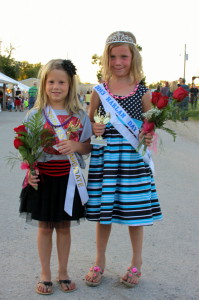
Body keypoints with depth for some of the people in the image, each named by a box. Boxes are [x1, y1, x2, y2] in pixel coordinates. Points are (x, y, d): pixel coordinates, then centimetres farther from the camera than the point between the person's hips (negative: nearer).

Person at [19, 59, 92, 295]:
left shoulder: (79, 115, 1)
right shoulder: (35, 114, -3)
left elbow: (88, 146, 5)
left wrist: (75, 146, -16)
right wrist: (29, 171, -16)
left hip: (68, 177, 1)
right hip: (43, 177, -1)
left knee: (64, 226, 12)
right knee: (45, 227, 9)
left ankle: (63, 272, 28)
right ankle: (45, 275, 24)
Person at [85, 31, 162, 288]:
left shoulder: (143, 92, 0)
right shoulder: (99, 90, 3)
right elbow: (88, 123, 12)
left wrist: (148, 137, -15)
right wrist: (94, 129, -10)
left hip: (133, 158, -1)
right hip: (103, 157, 1)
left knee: (135, 212, 7)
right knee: (103, 211, 10)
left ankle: (136, 264, 28)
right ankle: (99, 261, 30)